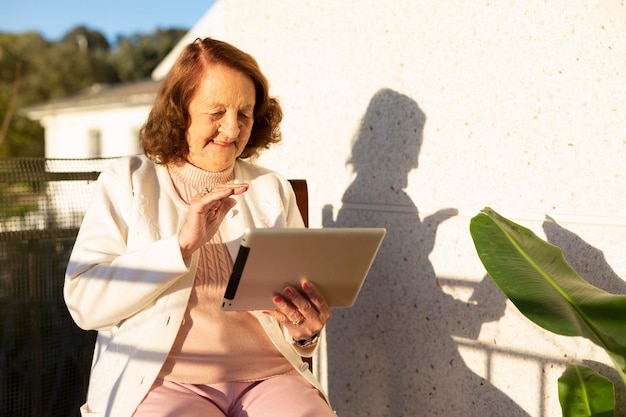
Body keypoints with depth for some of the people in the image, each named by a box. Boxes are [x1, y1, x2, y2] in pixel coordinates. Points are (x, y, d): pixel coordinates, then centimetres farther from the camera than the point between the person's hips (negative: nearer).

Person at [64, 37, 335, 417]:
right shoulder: (126, 182, 8)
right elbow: (83, 302, -3)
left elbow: (306, 298, 17)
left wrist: (305, 331, -7)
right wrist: (181, 244, -14)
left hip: (269, 377, 2)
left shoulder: (273, 190, 16)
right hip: (163, 381, -2)